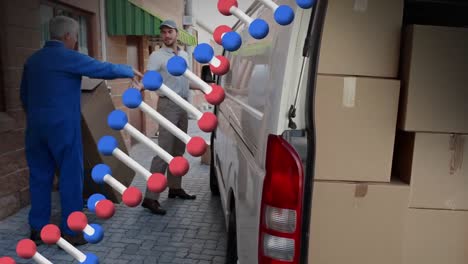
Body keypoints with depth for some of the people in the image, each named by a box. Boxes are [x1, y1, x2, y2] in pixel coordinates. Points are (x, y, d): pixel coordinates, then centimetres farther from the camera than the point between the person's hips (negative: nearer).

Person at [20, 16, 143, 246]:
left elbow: (24, 95, 18)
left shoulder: (32, 59, 12)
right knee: (70, 177, 1)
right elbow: (105, 69, -7)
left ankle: (37, 229, 20)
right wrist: (130, 71, 8)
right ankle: (70, 232, 7)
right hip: (63, 126, -7)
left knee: (40, 176, 12)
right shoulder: (69, 57, -10)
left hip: (36, 127, 7)